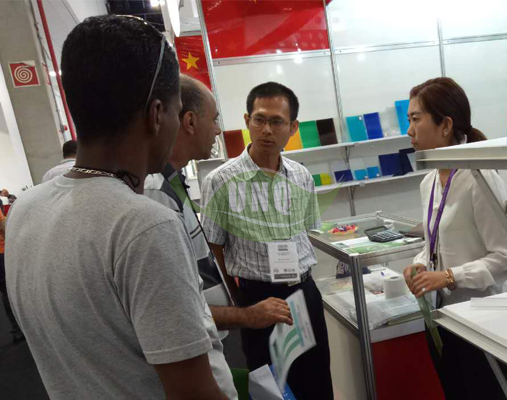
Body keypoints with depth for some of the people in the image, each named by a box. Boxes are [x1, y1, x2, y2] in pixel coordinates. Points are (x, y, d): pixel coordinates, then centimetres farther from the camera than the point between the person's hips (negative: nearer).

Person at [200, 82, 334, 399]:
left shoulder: (302, 177, 0)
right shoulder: (221, 182, -14)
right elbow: (214, 249, -6)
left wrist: (298, 278, 9)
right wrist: (243, 297, -1)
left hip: (305, 291, 4)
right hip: (258, 298, -4)